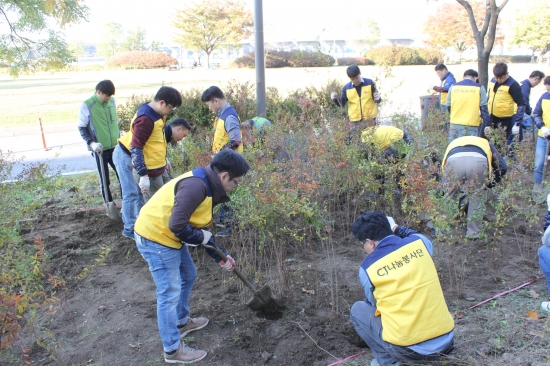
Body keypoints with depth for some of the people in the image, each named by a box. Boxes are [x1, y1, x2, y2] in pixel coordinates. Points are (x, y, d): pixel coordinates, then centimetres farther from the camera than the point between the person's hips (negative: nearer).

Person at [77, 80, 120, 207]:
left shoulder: (111, 101, 4)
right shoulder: (86, 106, -11)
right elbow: (82, 128, -6)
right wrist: (91, 142, -19)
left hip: (115, 146, 4)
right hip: (100, 149, -4)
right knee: (104, 178, 6)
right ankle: (109, 203, 19)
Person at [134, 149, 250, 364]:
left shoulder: (207, 187, 7)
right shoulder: (195, 186, -26)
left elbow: (201, 228, 16)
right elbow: (177, 225, -31)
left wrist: (220, 257, 18)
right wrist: (203, 237, -13)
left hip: (167, 235, 10)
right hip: (155, 237, -10)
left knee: (188, 276, 24)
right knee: (169, 293, -1)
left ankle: (181, 322, 44)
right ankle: (173, 350, 14)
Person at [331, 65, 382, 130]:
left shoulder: (370, 83, -4)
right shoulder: (346, 88, -1)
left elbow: (377, 100, 2)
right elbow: (342, 104, 5)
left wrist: (377, 98, -22)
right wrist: (335, 99, -15)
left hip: (370, 119, 0)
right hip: (355, 121, 1)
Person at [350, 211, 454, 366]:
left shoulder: (368, 268, -7)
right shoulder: (419, 242, 0)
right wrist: (396, 228, 35)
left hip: (408, 349, -4)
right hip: (445, 341, 5)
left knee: (358, 310, 16)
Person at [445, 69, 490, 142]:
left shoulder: (453, 87, 6)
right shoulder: (479, 88, -1)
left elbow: (448, 106, 10)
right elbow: (484, 108, -4)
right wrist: (487, 125, 0)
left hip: (455, 125, 3)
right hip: (472, 126, -3)